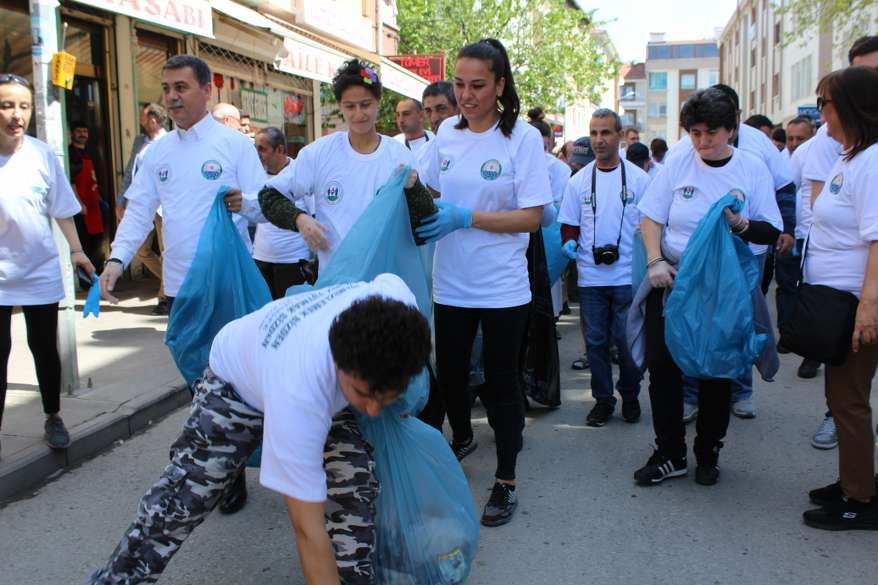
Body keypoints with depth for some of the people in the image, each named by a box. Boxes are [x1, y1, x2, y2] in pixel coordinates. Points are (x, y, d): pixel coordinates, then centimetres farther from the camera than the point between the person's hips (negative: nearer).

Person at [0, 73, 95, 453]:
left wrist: (76, 250, -3)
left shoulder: (42, 155, -6)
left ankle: (53, 419, 28)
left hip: (40, 272, 1)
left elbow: (62, 209, 3)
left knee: (44, 347, 10)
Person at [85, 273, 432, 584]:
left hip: (324, 382, 4)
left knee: (356, 482, -13)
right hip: (237, 379, -4)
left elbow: (385, 279, -8)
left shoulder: (397, 300, -37)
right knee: (179, 499, -1)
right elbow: (309, 531, -41)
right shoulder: (299, 394, -48)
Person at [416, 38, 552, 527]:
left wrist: (465, 218, -21)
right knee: (450, 372, 17)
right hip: (451, 282, 4)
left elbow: (531, 217, -13)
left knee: (501, 381, 5)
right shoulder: (447, 133, 3)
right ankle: (462, 439, 46)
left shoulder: (523, 137, -9)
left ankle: (506, 481, 20)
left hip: (502, 286, -4)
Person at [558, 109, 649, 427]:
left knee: (627, 340, 1)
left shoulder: (639, 178, 1)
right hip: (590, 276, 2)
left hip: (628, 277, -2)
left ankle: (630, 395, 23)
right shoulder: (579, 181, 7)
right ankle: (602, 399, 21)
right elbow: (569, 225, 11)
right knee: (595, 341, 8)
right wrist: (569, 243, -9)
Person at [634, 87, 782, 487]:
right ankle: (670, 454, 14)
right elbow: (651, 218, 2)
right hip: (672, 280, 1)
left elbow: (772, 232, -3)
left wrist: (741, 224, -23)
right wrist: (655, 261, -13)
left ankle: (708, 454, 25)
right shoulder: (677, 166, -1)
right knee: (662, 365, -1)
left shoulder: (752, 169, -3)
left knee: (717, 372, 8)